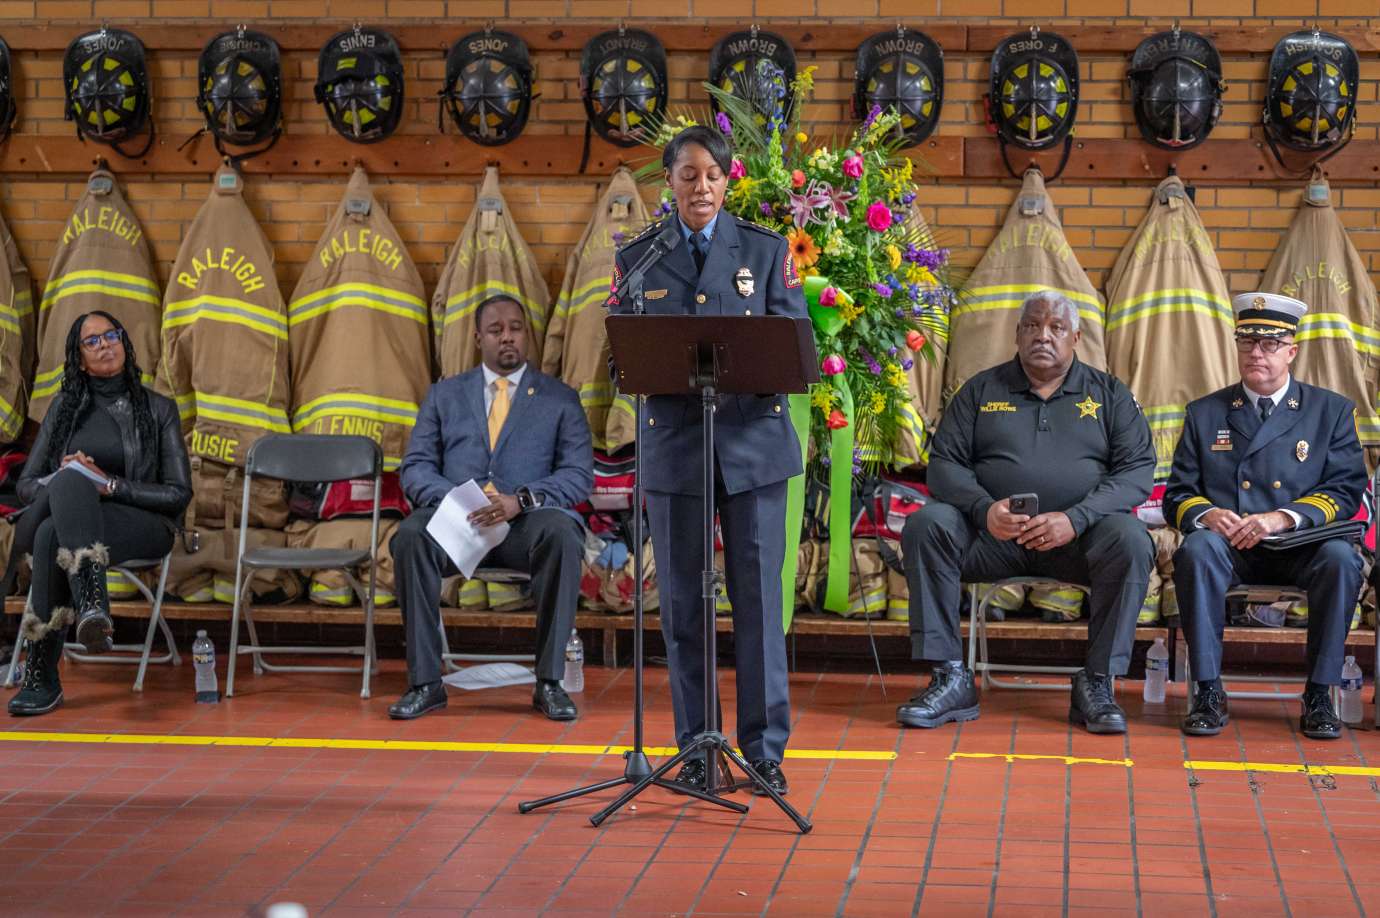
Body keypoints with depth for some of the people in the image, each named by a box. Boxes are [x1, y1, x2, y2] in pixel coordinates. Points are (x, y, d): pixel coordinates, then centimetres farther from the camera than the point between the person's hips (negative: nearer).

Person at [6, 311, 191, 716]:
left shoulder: (158, 409, 10)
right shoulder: (65, 406, 18)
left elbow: (179, 494, 3)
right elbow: (26, 484, 14)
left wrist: (110, 485, -12)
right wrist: (62, 480, -10)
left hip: (139, 523, -2)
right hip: (64, 513, 2)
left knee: (54, 535, -37)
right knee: (70, 480, -37)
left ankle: (41, 675, -45)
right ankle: (92, 605, -55)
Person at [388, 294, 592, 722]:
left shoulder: (560, 399, 13)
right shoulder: (444, 395, 19)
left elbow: (579, 475, 2)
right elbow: (415, 466, 11)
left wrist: (521, 499, -17)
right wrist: (451, 497, -13)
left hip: (528, 521, -1)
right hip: (457, 520, 1)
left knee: (562, 534, -37)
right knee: (410, 536, -33)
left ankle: (549, 682, -27)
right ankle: (425, 682, -26)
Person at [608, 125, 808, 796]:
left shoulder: (765, 250, 7)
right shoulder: (637, 257, 8)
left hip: (753, 436, -1)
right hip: (673, 442, 1)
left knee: (759, 596, -2)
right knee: (682, 602, 4)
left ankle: (764, 747, 6)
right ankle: (694, 747, 13)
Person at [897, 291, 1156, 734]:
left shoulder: (1109, 393, 12)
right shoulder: (981, 390, 15)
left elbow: (1138, 469, 1)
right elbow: (944, 461, 6)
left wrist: (1076, 519, -16)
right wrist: (984, 509, -16)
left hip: (1076, 536, -1)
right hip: (991, 533, 1)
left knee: (1130, 539, -32)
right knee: (926, 524, -26)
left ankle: (1096, 683, -20)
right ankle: (951, 680, -24)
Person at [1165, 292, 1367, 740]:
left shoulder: (1331, 411, 12)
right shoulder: (1205, 413, 16)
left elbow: (1345, 490, 2)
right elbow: (1179, 494, 12)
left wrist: (1283, 518, -15)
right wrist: (1206, 515, -12)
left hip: (1301, 549, -1)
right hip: (1229, 547, 1)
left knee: (1341, 557, -34)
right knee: (1197, 549, -34)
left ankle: (1319, 695, -22)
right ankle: (1208, 693, -29)